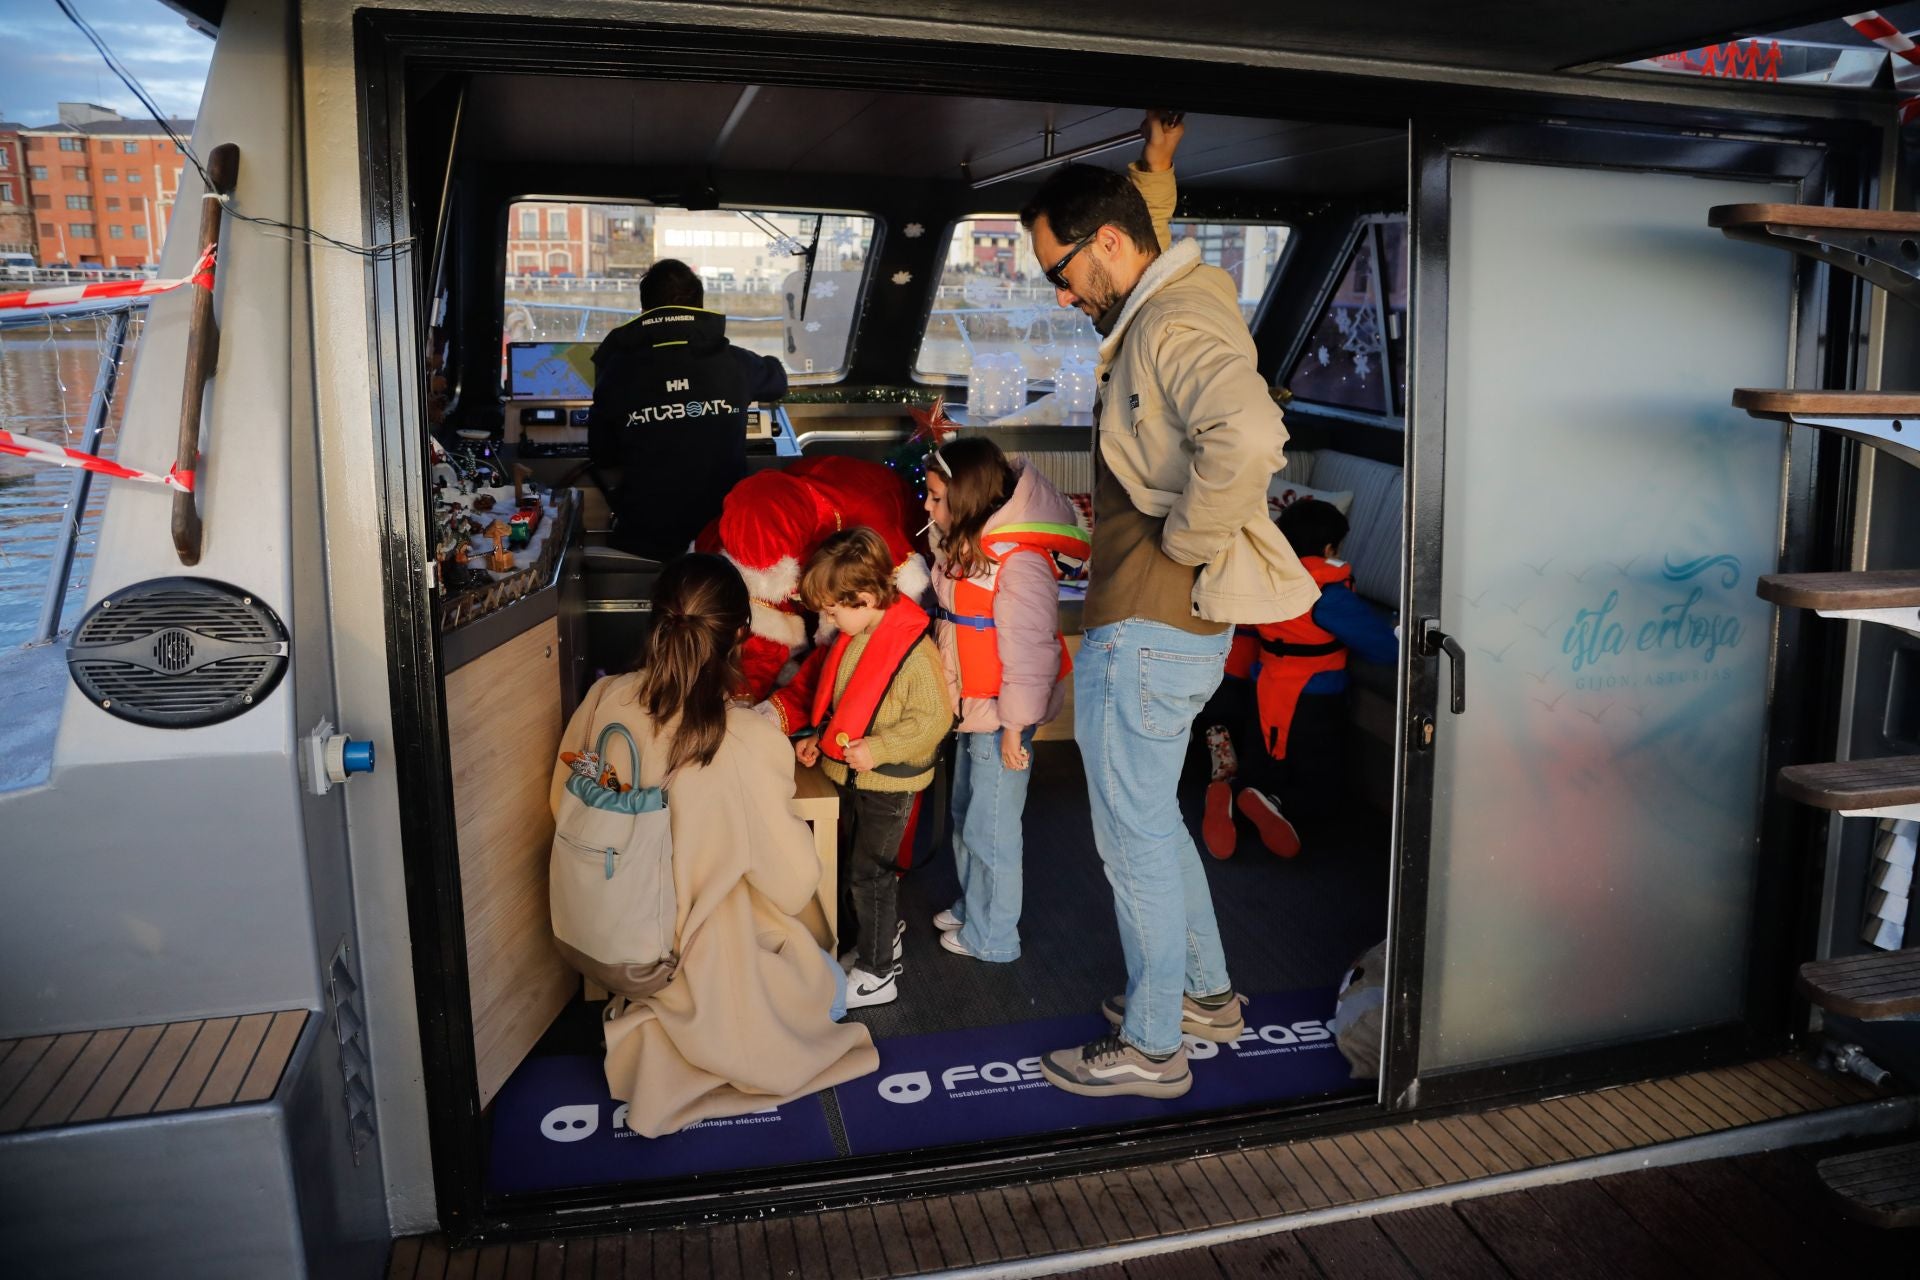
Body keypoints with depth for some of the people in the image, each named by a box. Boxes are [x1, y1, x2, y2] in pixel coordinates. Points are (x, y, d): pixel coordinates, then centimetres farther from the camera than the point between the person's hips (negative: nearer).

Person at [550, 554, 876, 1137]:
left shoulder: (604, 701, -17)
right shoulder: (751, 744, -30)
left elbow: (565, 806, 2)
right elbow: (793, 880, -16)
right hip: (712, 956, -5)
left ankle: (649, 1038, 11)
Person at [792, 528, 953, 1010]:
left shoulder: (914, 649, -25)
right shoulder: (852, 638, 1)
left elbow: (932, 718, -23)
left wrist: (877, 749, -28)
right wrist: (818, 736, 6)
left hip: (888, 785, -9)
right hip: (848, 776, 9)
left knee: (868, 874, 1)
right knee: (850, 865, 21)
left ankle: (878, 974, 16)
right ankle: (885, 934, 43)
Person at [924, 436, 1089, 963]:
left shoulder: (1018, 561, -23)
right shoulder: (964, 547, 8)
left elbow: (1029, 650, -23)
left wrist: (1014, 727, -19)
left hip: (1000, 719, -10)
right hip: (970, 711, 10)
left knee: (990, 830, 4)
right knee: (965, 817, 23)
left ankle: (991, 937, 21)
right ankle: (969, 908, 42)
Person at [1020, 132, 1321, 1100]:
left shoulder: (1175, 325, -18)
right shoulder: (1154, 320, 15)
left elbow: (1249, 437, -38)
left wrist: (1185, 538, -25)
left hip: (1147, 628, -11)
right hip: (1164, 622, 11)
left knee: (1135, 835, 2)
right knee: (1151, 819, 22)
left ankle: (1150, 1048, 18)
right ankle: (1205, 992, 37)